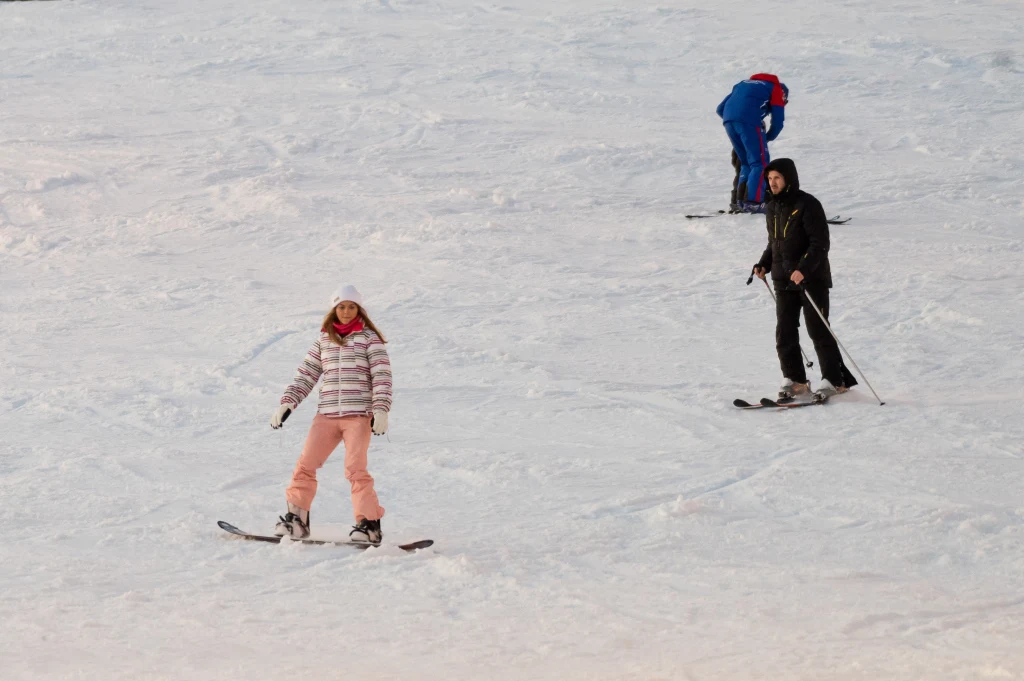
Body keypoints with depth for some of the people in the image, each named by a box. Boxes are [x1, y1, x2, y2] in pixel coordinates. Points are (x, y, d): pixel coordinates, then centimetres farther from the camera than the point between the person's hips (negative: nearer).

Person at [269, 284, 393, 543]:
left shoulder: (369, 338, 3)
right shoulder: (323, 340, 14)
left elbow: (382, 377, -4)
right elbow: (305, 376, 16)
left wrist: (381, 410, -15)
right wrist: (287, 403, 6)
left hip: (358, 415, -4)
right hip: (327, 415, 4)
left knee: (355, 469, -16)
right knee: (305, 465, -4)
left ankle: (369, 524, -11)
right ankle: (296, 520, 4)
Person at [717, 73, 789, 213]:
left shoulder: (744, 83, 35)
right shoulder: (776, 89, 20)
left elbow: (720, 109, 30)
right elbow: (778, 122, 11)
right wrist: (768, 138, 27)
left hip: (728, 120, 6)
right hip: (749, 121, -6)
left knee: (746, 163, 18)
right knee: (760, 163, -1)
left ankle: (740, 201, 11)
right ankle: (753, 202, -13)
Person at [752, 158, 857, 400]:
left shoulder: (807, 205, -12)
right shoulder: (772, 208, 11)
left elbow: (820, 244, -16)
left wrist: (804, 269, -28)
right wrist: (764, 265, 5)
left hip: (812, 278, -7)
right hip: (783, 280, 7)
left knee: (818, 331, -4)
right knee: (784, 332, 2)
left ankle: (835, 380, 3)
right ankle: (794, 379, 11)